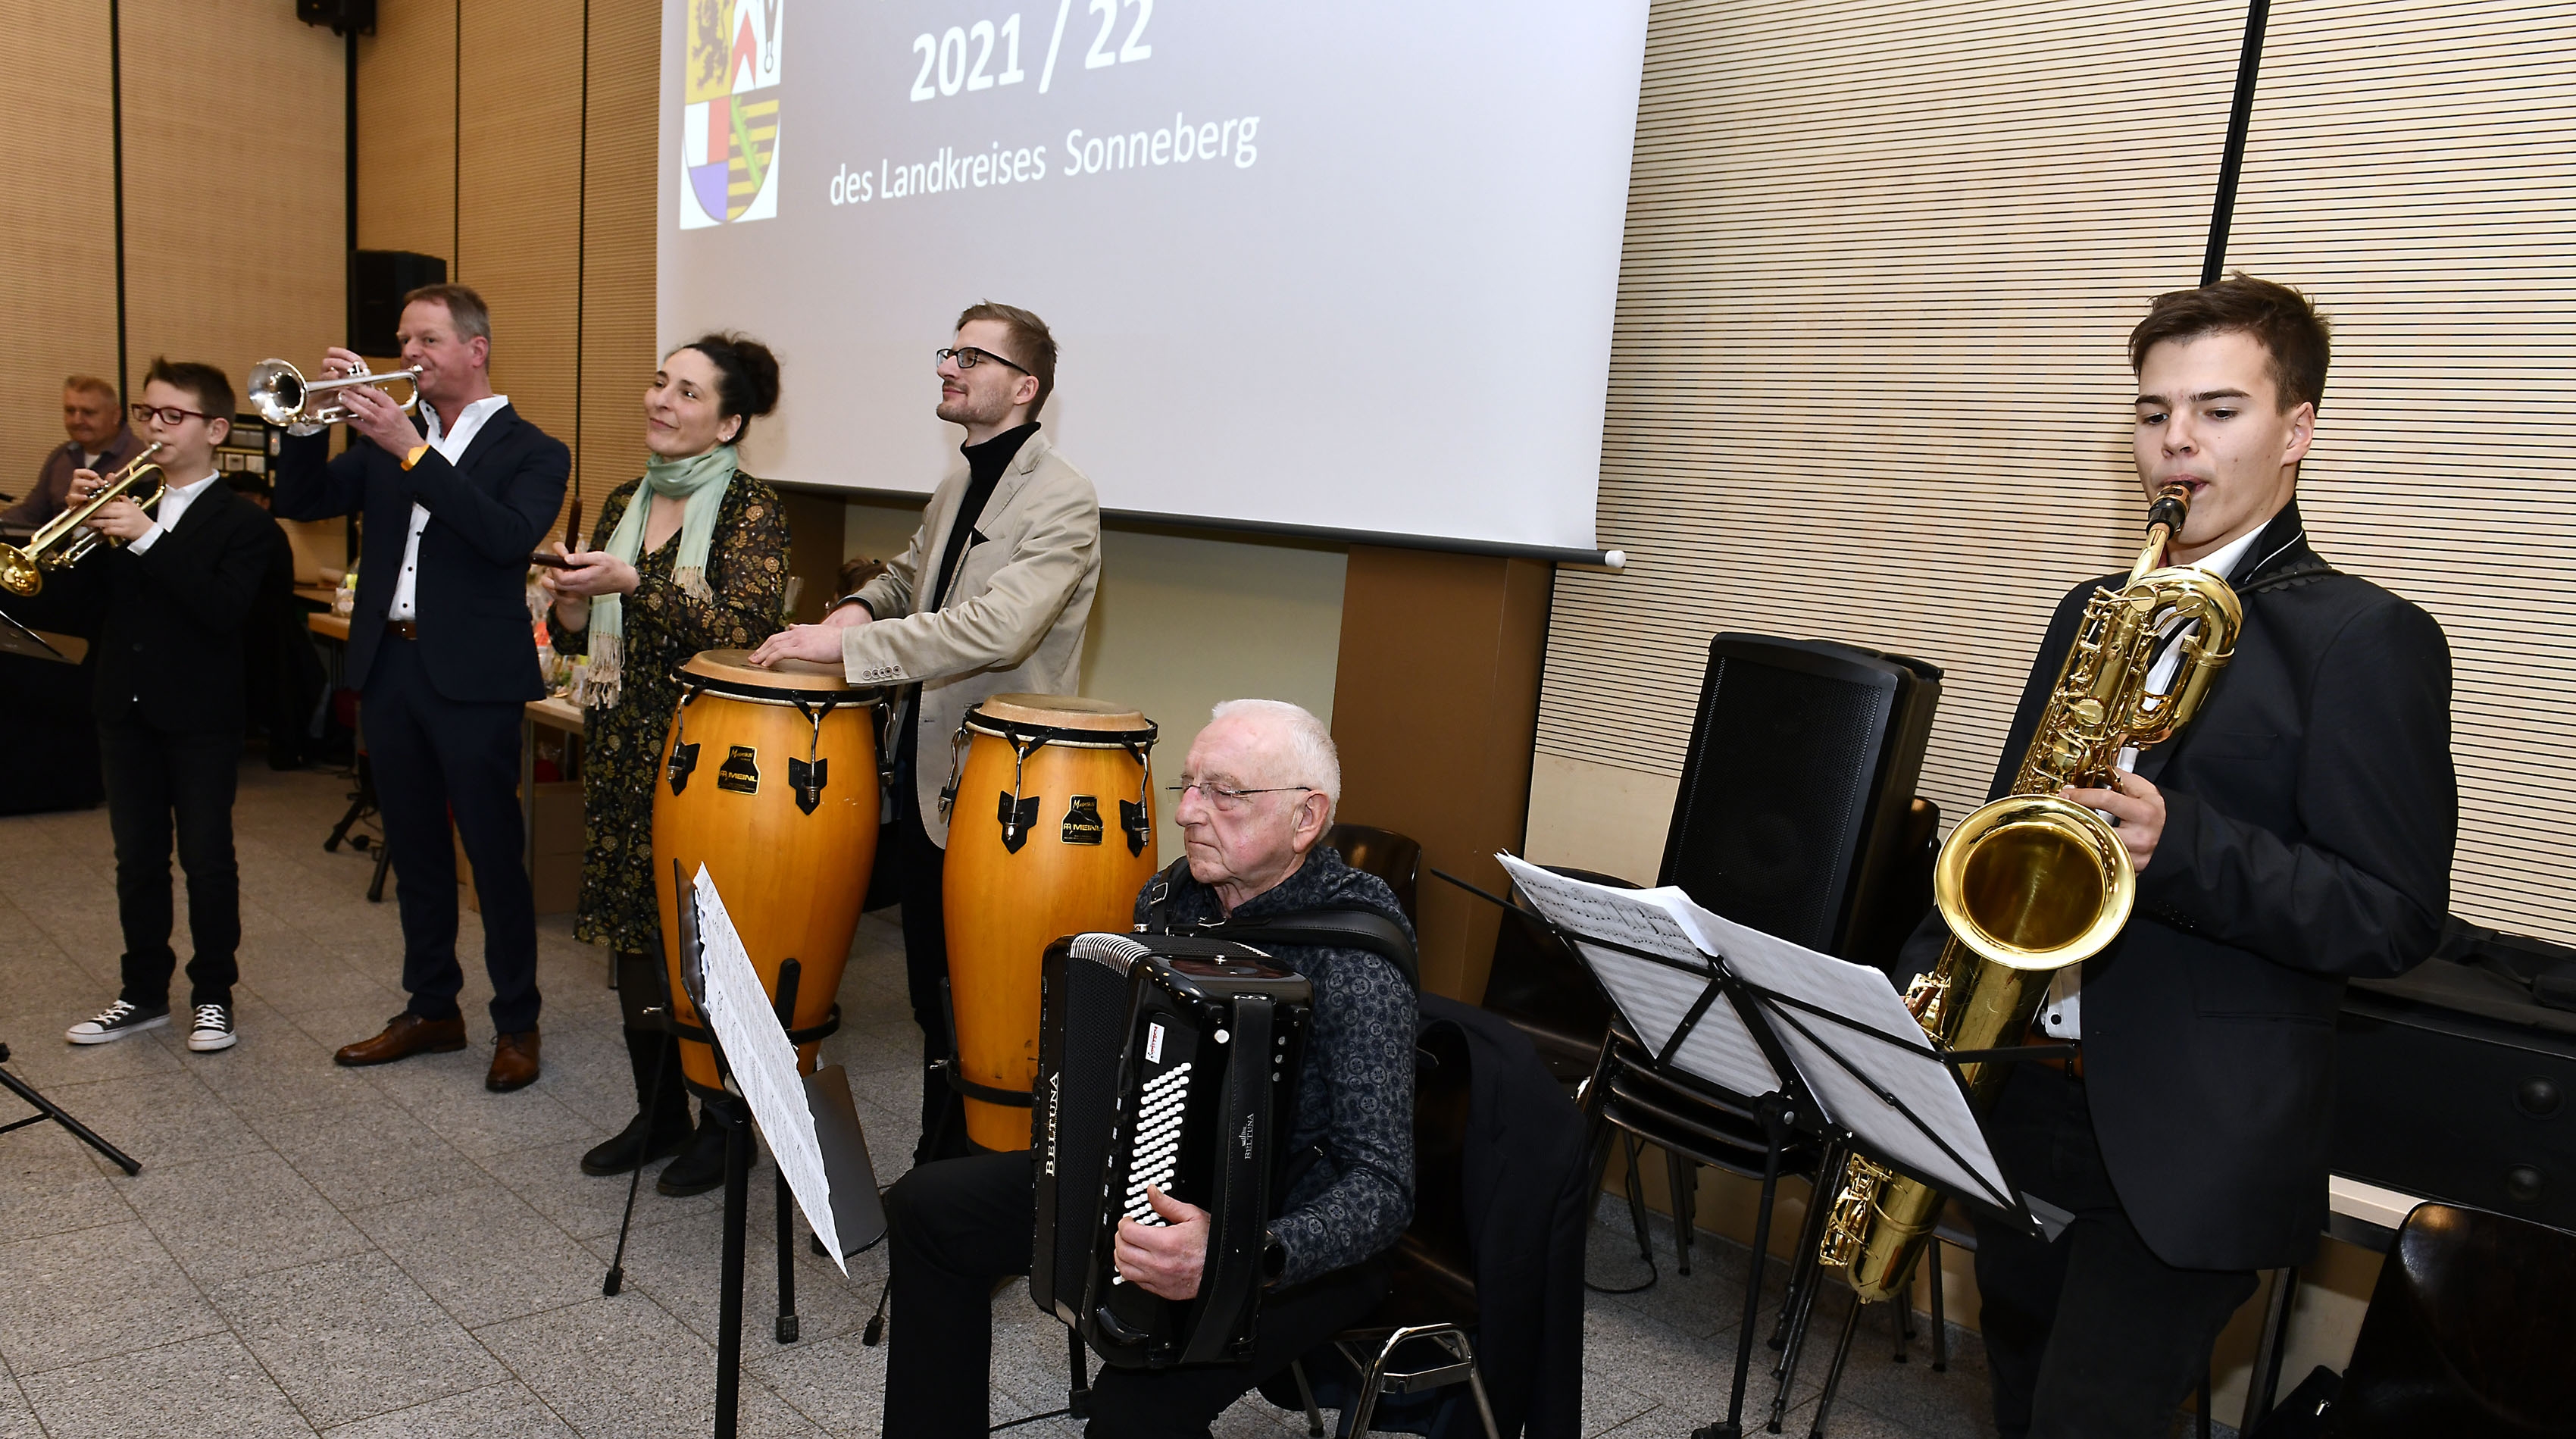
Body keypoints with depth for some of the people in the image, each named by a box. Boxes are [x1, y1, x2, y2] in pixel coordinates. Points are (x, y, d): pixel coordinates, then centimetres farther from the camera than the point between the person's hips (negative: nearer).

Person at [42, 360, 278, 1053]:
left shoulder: (241, 522, -5)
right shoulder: (123, 502, 10)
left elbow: (225, 609, -21)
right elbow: (82, 601, 5)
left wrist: (150, 538, -26)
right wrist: (82, 521, -9)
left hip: (201, 717, -5)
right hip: (126, 710, 5)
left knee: (207, 859, 2)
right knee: (138, 859, 12)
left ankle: (213, 994, 15)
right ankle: (145, 993, 22)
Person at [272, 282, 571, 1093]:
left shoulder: (531, 452, -2)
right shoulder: (386, 439, 15)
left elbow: (510, 537, -20)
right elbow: (300, 502, 11)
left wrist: (412, 451, -22)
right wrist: (309, 421, -4)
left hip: (472, 676, -6)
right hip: (388, 665, 6)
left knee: (494, 855, 0)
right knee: (415, 851, 15)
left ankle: (517, 1024, 11)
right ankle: (432, 1009, 27)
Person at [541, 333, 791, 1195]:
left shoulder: (750, 509, -8)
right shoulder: (624, 503, 11)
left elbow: (748, 628, -22)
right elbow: (578, 637, 16)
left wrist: (635, 584, -27)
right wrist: (571, 598, -6)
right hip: (624, 751, 7)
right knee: (632, 932, 12)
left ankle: (725, 1124, 18)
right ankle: (657, 1113, 28)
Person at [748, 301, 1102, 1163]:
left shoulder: (1061, 500, -15)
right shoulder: (954, 490, 14)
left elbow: (996, 629, -27)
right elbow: (909, 576, 29)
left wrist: (847, 644, -27)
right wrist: (861, 607, 5)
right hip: (923, 775, 8)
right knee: (930, 992, 17)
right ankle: (935, 1165, 32)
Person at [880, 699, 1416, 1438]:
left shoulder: (1354, 954, -27)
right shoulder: (1173, 894, -4)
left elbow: (1382, 1189, -30)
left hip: (1296, 1240, -7)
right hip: (1157, 1175, 8)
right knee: (928, 1207, 8)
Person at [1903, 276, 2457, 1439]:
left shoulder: (2368, 639, -7)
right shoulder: (2093, 610, 12)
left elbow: (2395, 916, -10)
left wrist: (2179, 848, -26)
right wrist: (1928, 987, 2)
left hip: (2189, 1148, -6)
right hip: (2020, 1102, 6)